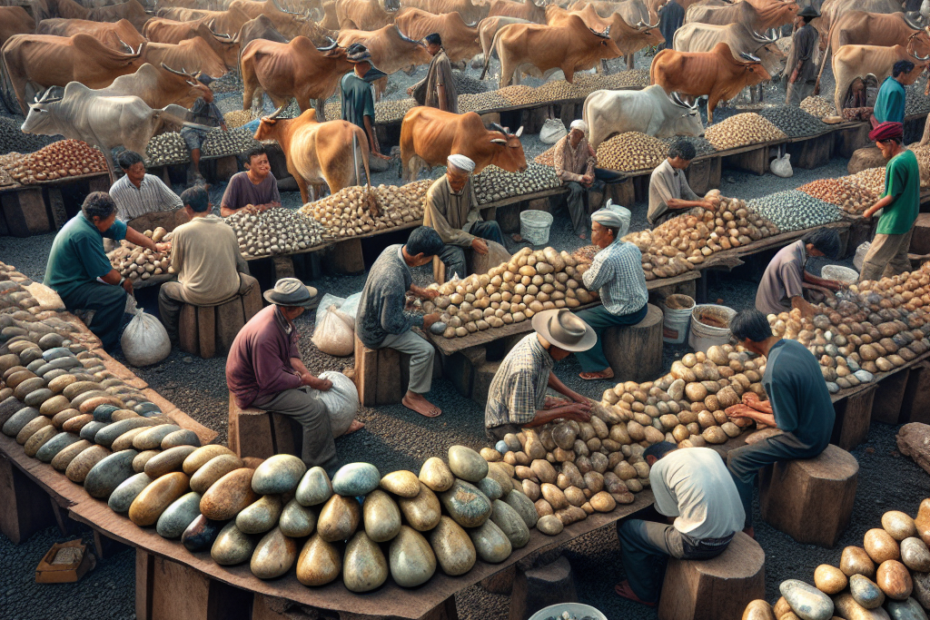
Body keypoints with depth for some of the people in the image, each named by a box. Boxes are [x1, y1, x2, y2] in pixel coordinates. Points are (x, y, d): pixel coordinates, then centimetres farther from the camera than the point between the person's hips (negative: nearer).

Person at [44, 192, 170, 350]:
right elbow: (105, 272, -21)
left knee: (116, 285, 16)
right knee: (118, 294, -23)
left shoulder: (91, 219, -1)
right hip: (65, 291, -11)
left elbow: (125, 230, 9)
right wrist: (122, 282, -3)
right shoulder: (84, 235, -29)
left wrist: (154, 246, 10)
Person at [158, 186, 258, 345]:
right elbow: (240, 263, 10)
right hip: (229, 291, 3)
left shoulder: (181, 232, -9)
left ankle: (172, 338, 34)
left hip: (199, 296, -3)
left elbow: (176, 267, 4)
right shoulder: (228, 229, 1)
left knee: (165, 290, 25)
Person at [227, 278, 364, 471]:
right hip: (256, 389, -10)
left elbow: (291, 352, 8)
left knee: (325, 384, 15)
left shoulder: (280, 315, -8)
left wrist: (306, 373, -6)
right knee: (315, 410, -19)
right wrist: (305, 380, -21)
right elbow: (271, 381, -29)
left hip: (273, 371, 10)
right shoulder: (264, 337, -37)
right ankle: (323, 466, -4)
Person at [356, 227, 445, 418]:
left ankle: (423, 374, 34)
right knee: (425, 350, -15)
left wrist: (419, 291, 3)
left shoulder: (394, 249, -13)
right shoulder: (393, 282, -40)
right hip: (376, 333, -9)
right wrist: (422, 320, -17)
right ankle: (413, 396, 7)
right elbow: (391, 324, -29)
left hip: (370, 315, 9)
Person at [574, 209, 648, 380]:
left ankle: (601, 369, 6)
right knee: (590, 313, 29)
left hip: (625, 314, -9)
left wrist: (587, 272, 7)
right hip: (642, 306, 9)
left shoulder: (605, 259, -27)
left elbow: (591, 284, -15)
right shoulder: (632, 247, -1)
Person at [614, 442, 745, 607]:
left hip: (700, 544, -7)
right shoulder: (709, 452, 10)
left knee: (626, 527, 13)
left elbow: (670, 511, -1)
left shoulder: (658, 467, -7)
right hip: (730, 536, 7)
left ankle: (644, 593, 29)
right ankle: (656, 584, 45)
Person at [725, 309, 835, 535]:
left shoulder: (775, 373, -30)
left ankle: (744, 528, 4)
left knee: (736, 459, -4)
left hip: (806, 441, -9)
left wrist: (750, 413, -9)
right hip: (823, 428, 9)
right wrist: (761, 405, 9)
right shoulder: (793, 345, -2)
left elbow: (787, 425, -21)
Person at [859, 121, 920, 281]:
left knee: (873, 261, -1)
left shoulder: (896, 163, -25)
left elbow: (891, 196, -20)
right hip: (909, 218, 10)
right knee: (899, 256, 21)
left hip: (894, 222, -10)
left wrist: (871, 210, -6)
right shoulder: (910, 155, 4)